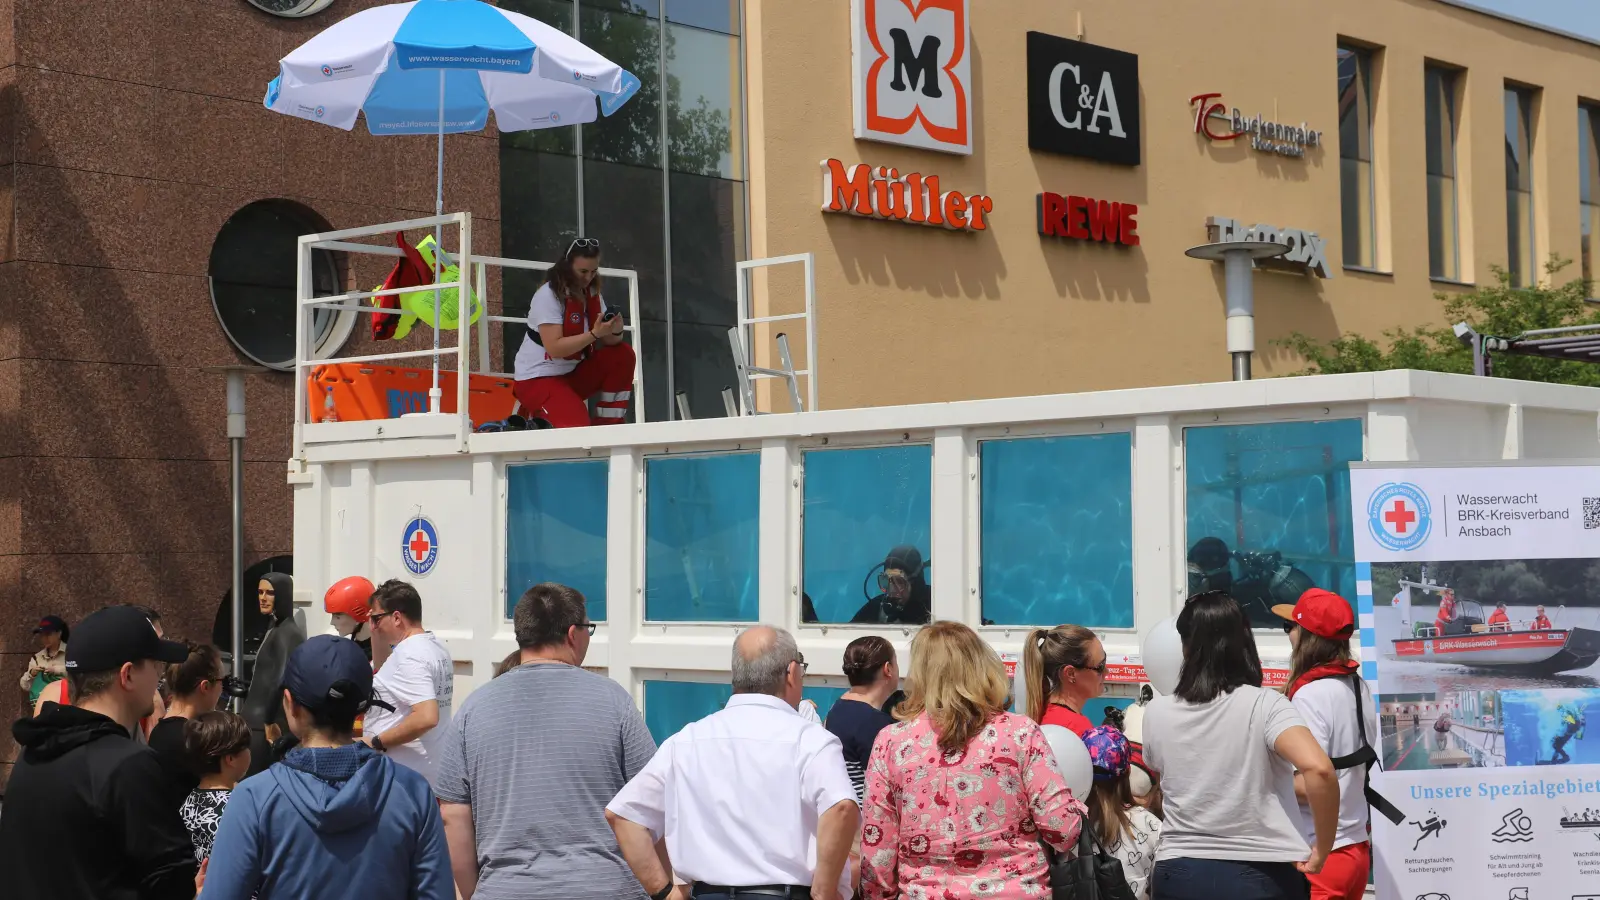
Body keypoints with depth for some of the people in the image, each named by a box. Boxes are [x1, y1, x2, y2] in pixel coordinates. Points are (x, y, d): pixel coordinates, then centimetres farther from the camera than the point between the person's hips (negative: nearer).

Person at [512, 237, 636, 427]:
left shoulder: (592, 293, 4)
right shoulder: (548, 295, -19)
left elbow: (607, 341, 0)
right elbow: (554, 348, -27)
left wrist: (615, 332, -24)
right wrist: (595, 334, -33)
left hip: (573, 373, 8)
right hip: (537, 379, -8)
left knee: (623, 355, -8)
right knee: (578, 426, -28)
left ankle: (607, 429, -3)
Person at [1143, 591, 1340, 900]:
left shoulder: (1156, 714, 0)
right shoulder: (1264, 705, -10)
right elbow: (1319, 769, -25)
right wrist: (1322, 850, -13)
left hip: (1180, 873, 3)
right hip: (1261, 875, -3)